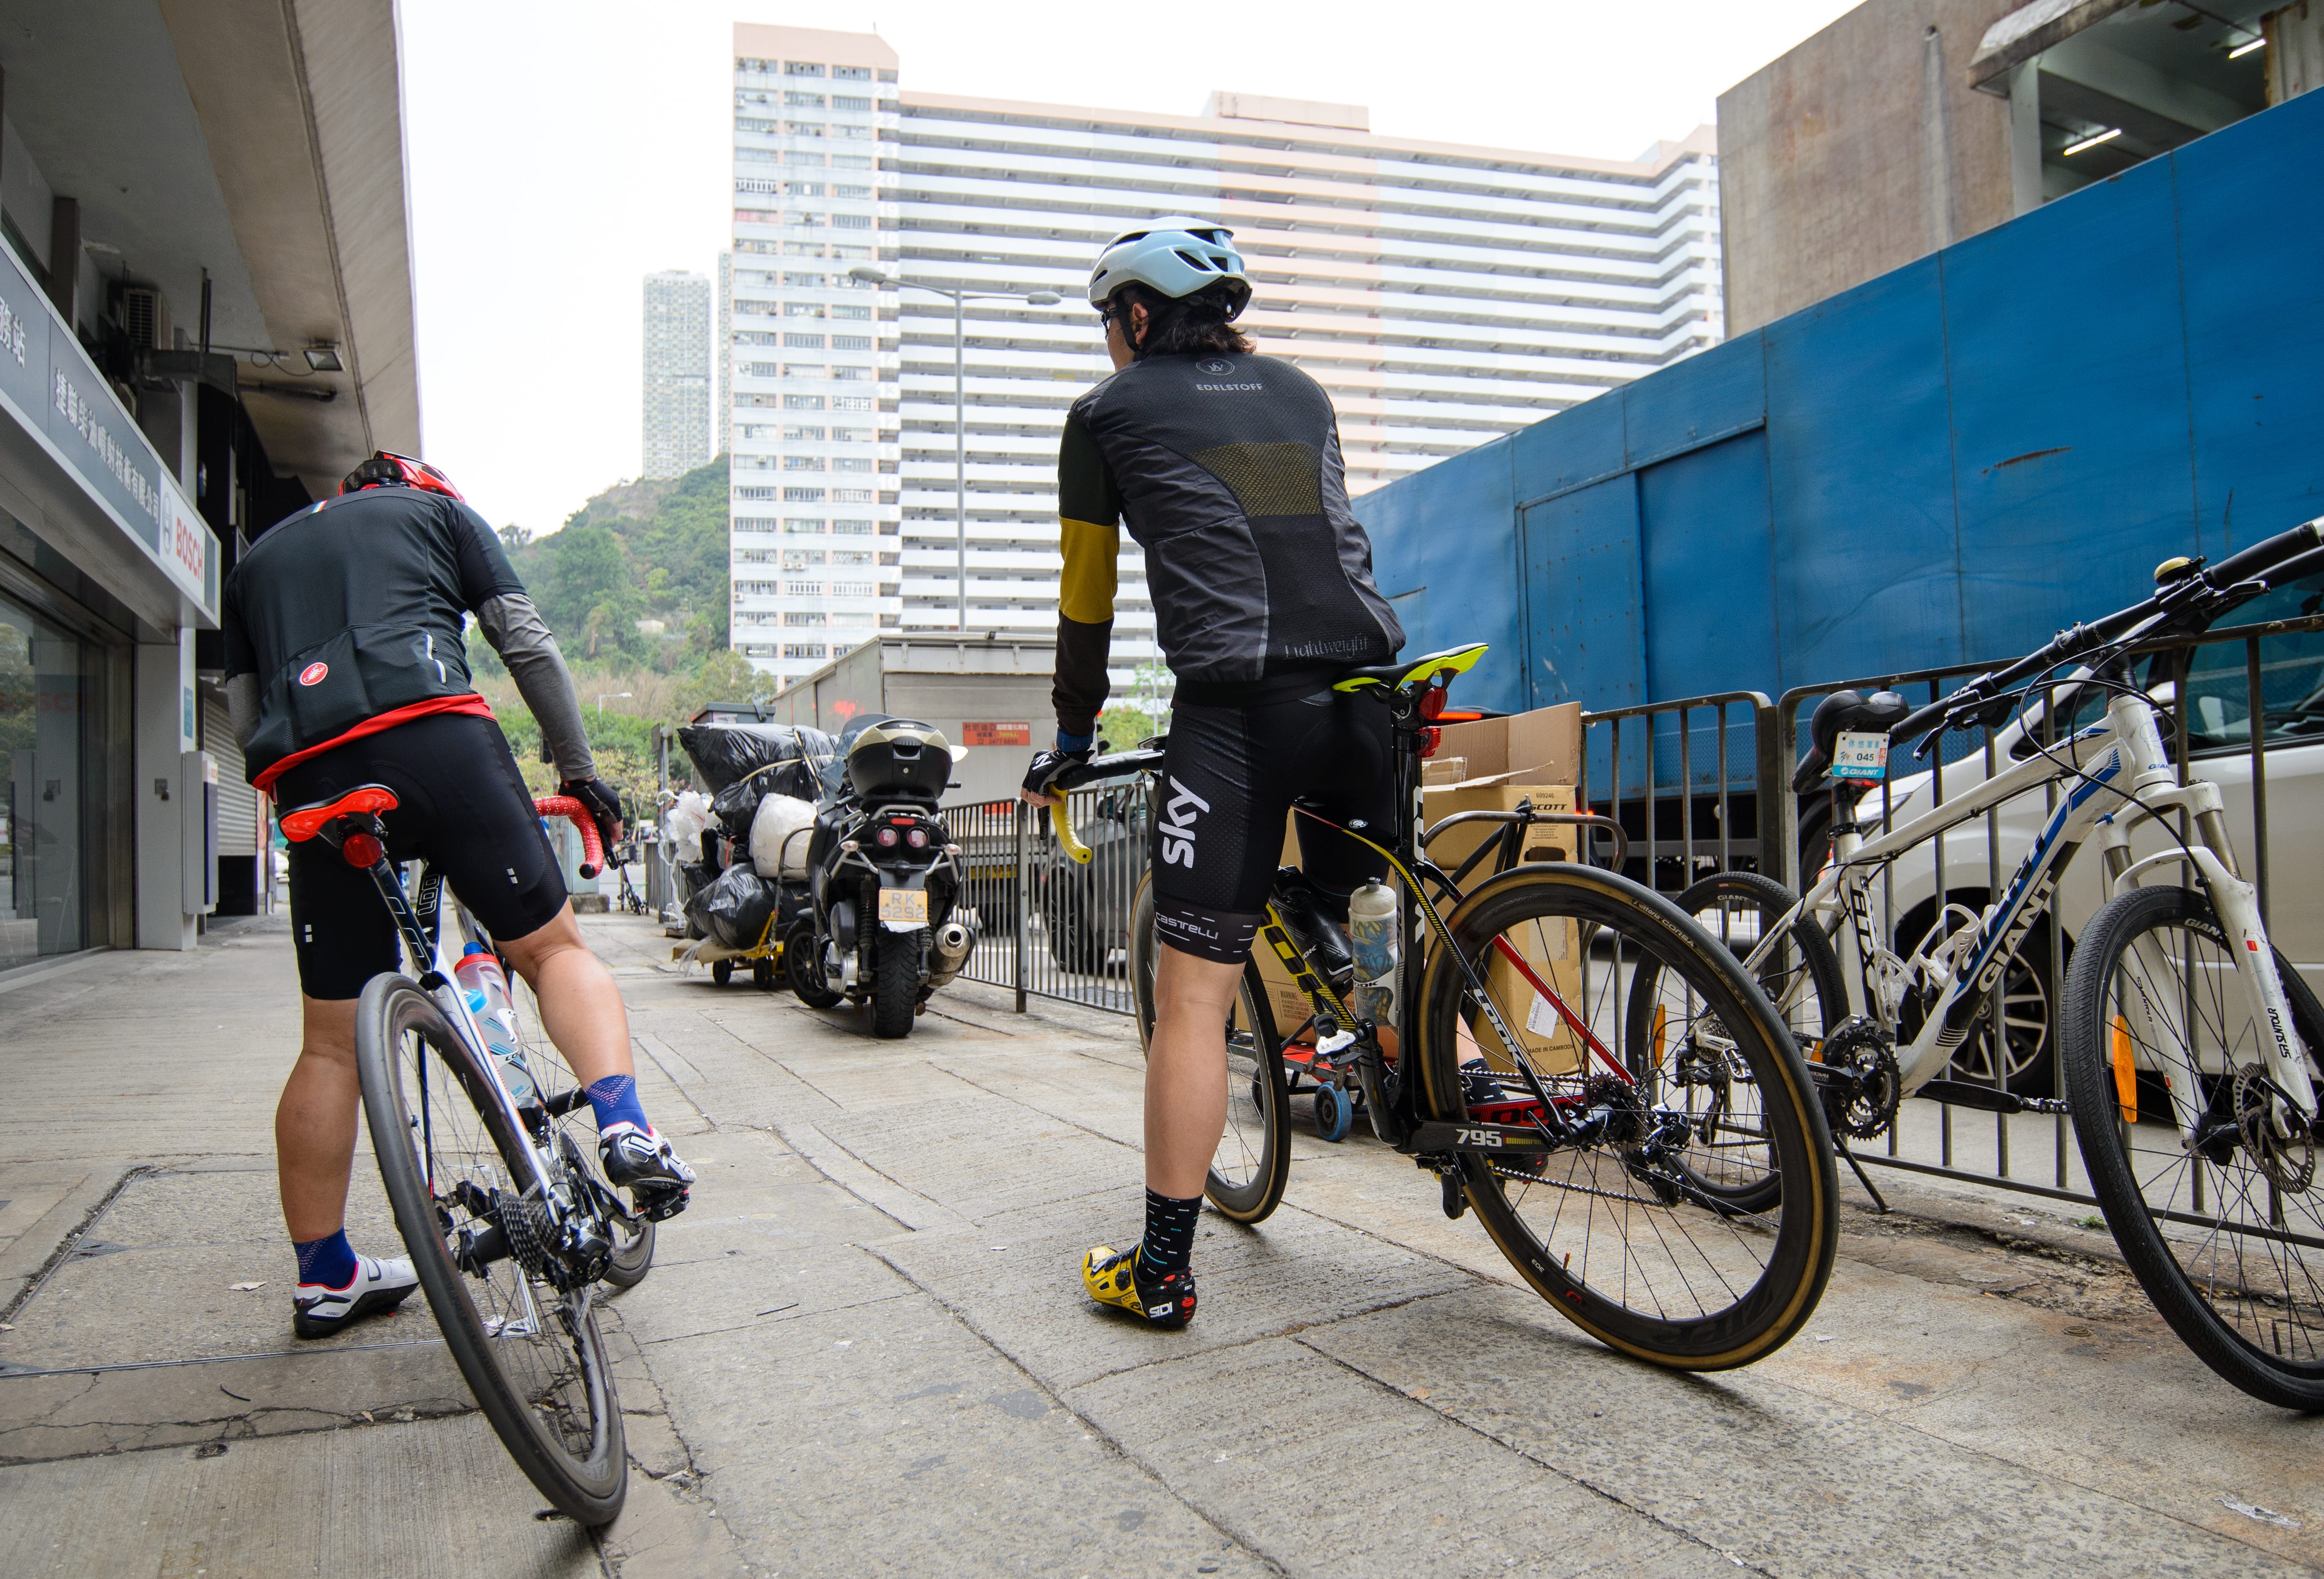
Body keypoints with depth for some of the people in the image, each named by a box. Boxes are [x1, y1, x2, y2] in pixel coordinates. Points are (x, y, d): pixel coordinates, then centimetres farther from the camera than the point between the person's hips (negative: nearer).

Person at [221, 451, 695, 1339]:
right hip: (435, 739, -3)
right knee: (554, 949, 6)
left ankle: (324, 1277, 19)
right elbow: (529, 646, 12)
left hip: (309, 781, 4)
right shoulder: (442, 511, 24)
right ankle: (625, 1129, -17)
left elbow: (246, 723, 25)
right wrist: (580, 771, 17)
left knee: (332, 1046, 10)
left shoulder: (256, 560, 34)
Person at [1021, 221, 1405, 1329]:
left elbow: (1086, 600, 17)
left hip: (1236, 705, -5)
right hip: (1368, 693, 5)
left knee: (1192, 998, 0)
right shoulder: (1301, 395, 25)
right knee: (1355, 938, 23)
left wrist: (1071, 739, 29)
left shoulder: (1110, 412, 14)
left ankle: (1161, 1272, 9)